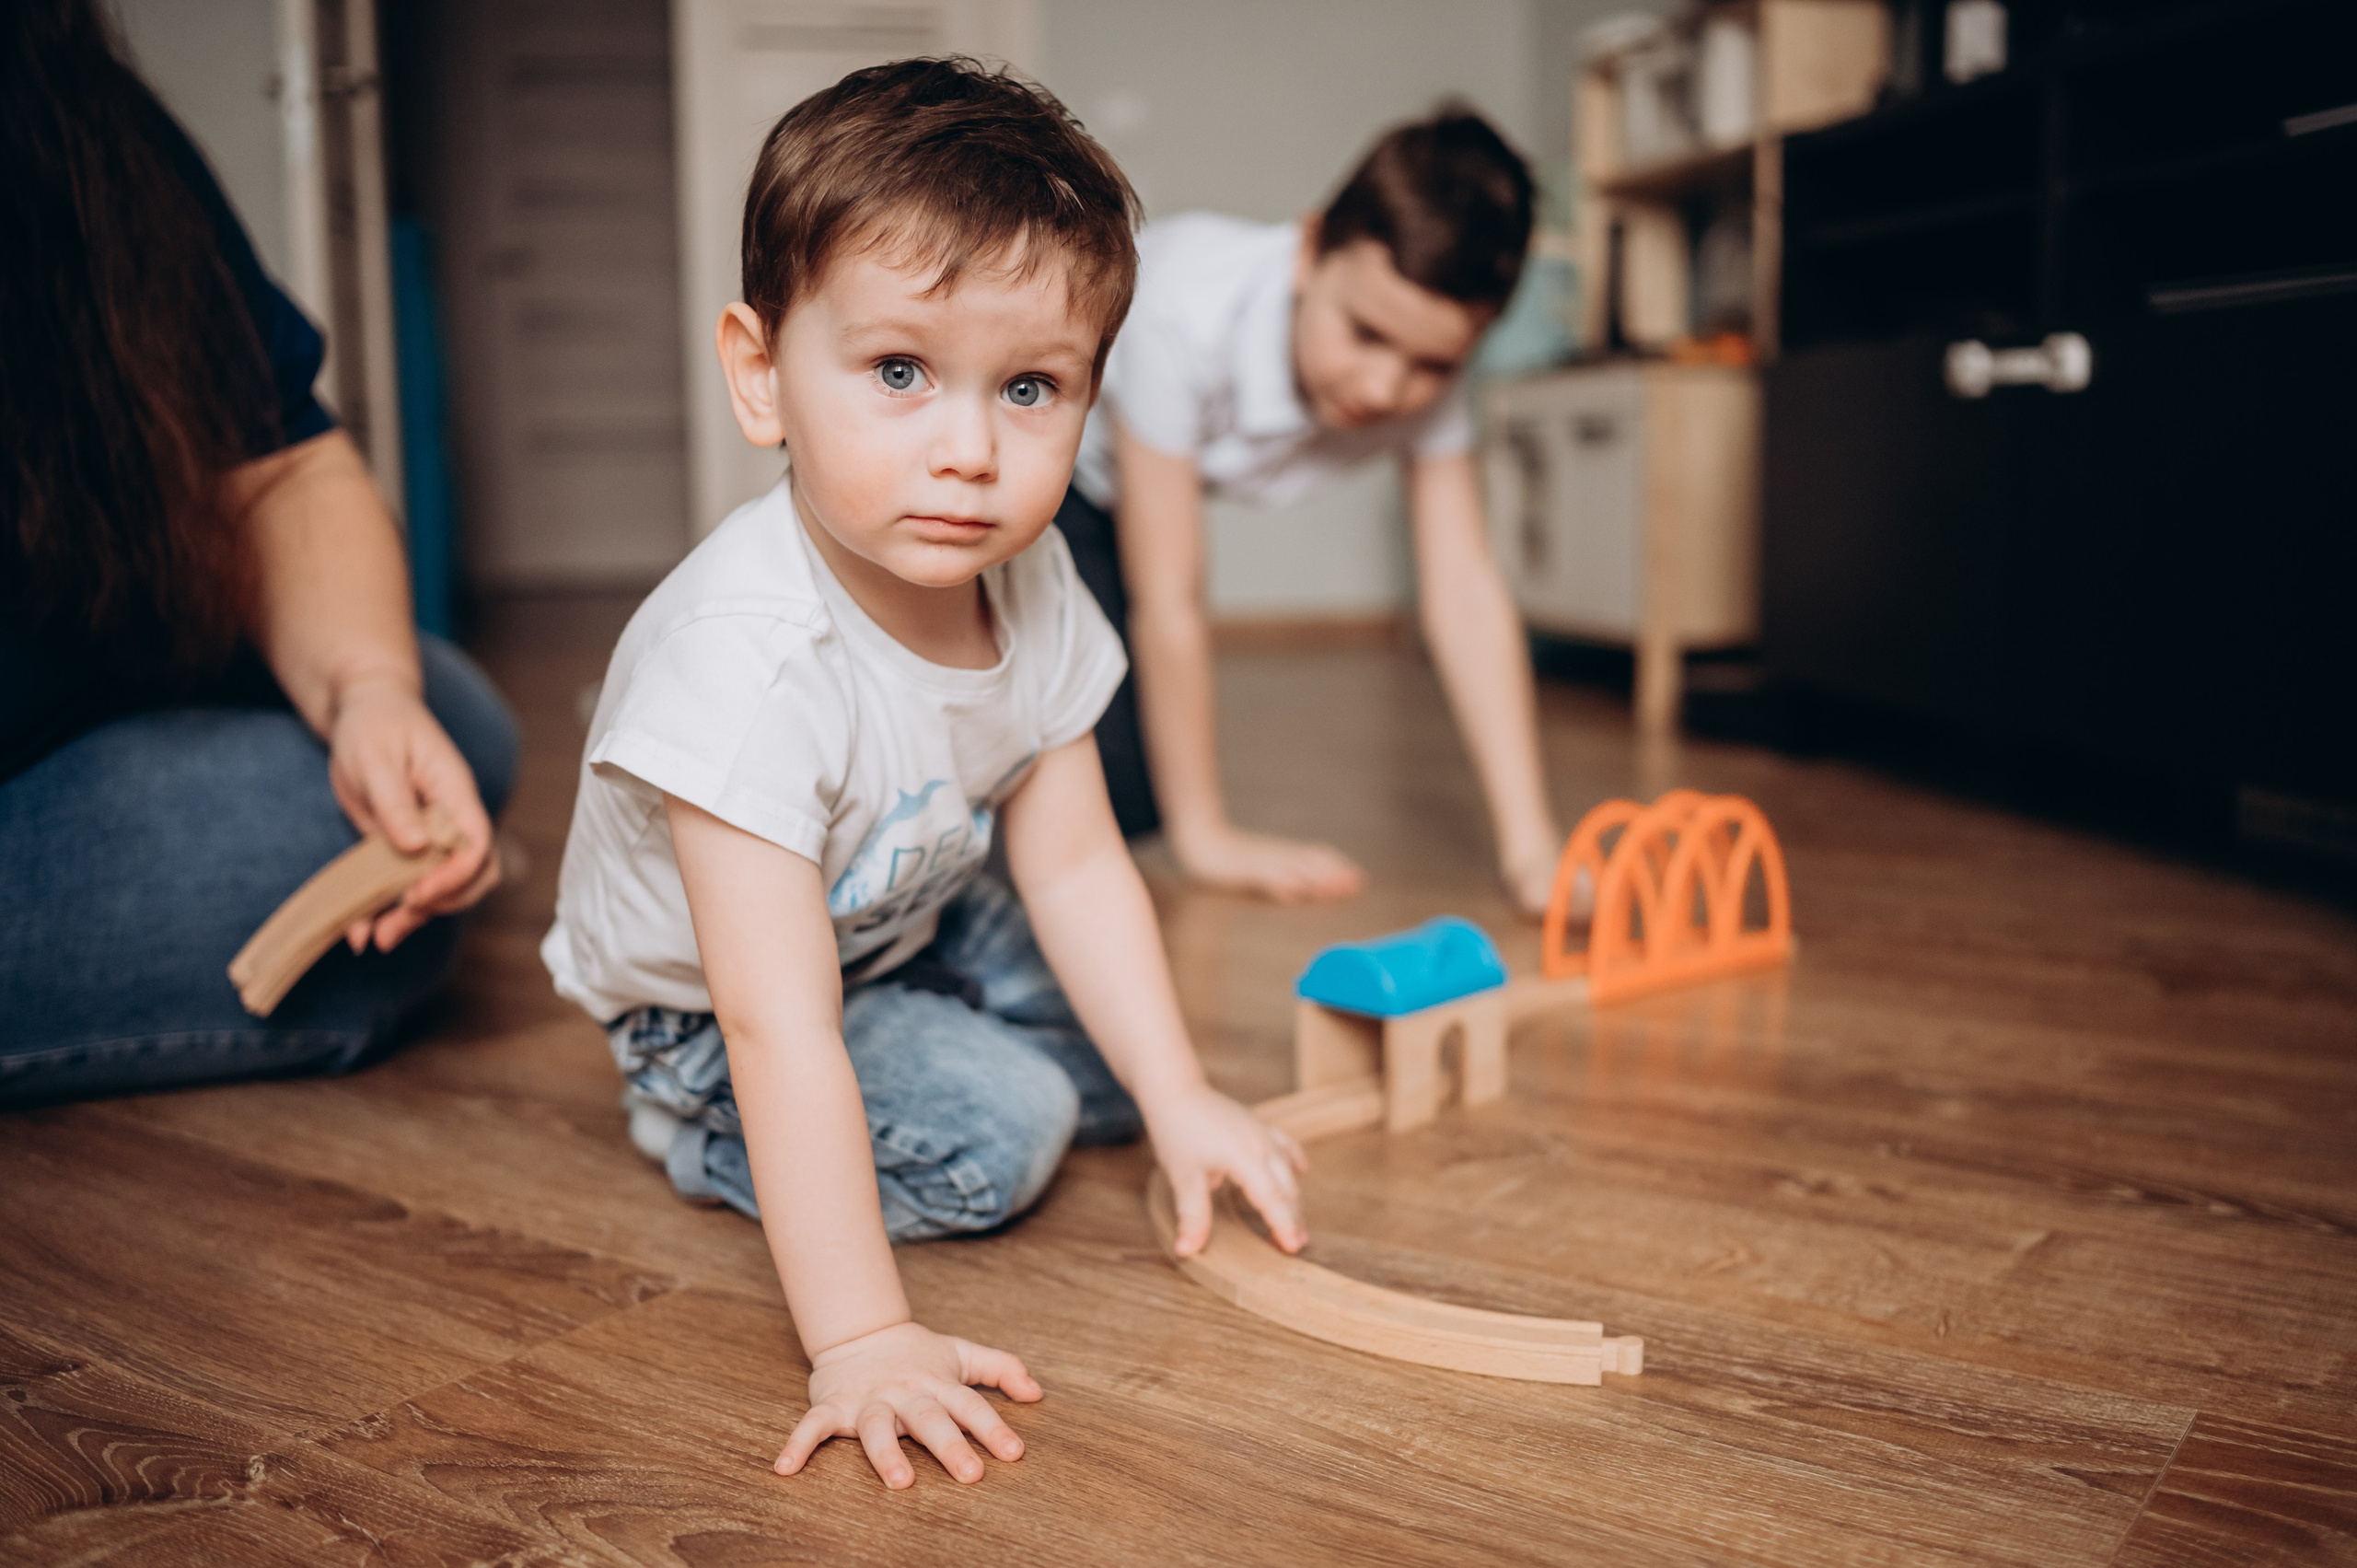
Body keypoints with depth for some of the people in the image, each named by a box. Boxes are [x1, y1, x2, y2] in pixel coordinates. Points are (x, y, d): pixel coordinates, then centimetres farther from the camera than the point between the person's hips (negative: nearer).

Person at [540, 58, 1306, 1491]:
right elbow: (780, 1028, -43)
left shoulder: (1031, 588, -19)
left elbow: (1075, 863, -10)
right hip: (709, 1001, -6)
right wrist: (861, 1340, -43)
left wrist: (1184, 1103, -11)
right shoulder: (753, 662, -42)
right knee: (998, 1132, -20)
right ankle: (696, 1132, 2)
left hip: (907, 921, 7)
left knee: (1114, 1065, 6)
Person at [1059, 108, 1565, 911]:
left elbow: (1466, 595, -25)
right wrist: (1206, 838, -27)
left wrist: (1530, 850, -31)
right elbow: (1166, 603, -34)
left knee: (1129, 796, -2)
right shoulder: (1187, 318, -41)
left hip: (1098, 491, 5)